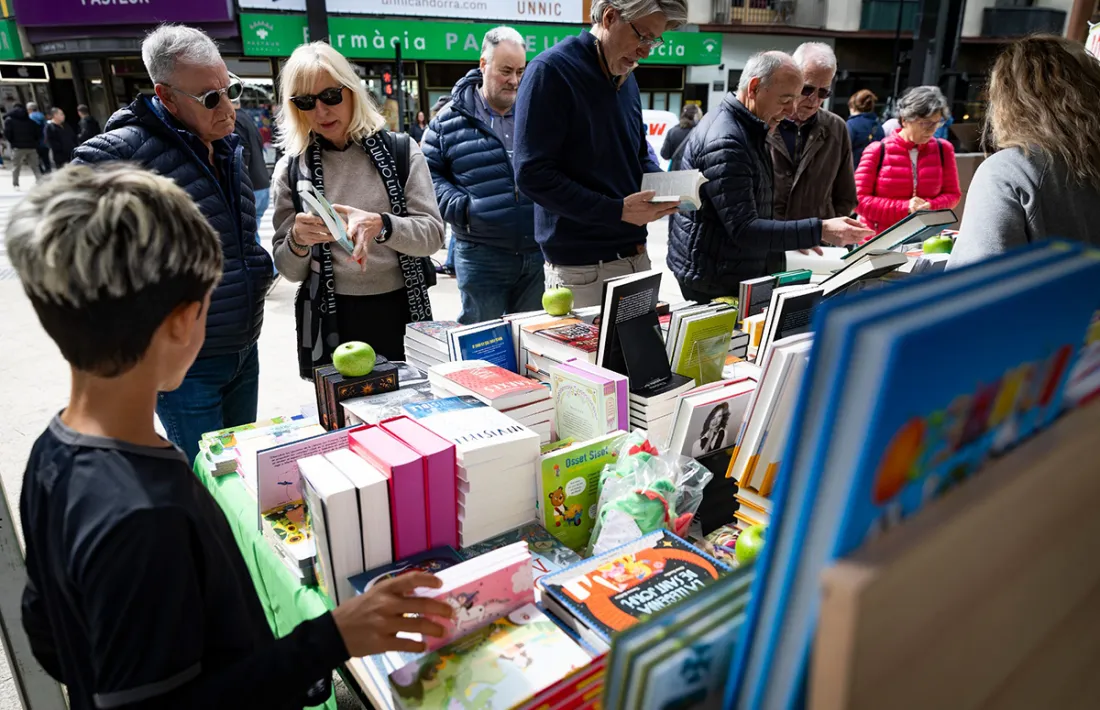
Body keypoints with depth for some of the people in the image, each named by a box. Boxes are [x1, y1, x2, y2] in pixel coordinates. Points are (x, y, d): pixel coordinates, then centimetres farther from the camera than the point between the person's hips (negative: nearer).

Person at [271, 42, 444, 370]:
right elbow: (290, 271, 3)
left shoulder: (400, 151, 0)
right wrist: (297, 241, -19)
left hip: (400, 313, 0)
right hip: (331, 322, 0)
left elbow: (433, 235, -7)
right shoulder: (291, 169, 2)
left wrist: (379, 225, -24)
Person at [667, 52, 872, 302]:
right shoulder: (724, 142, -22)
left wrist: (798, 238, 13)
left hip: (741, 277, 10)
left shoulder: (748, 131, 12)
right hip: (714, 286, -10)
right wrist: (819, 231, -29)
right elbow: (744, 231, -27)